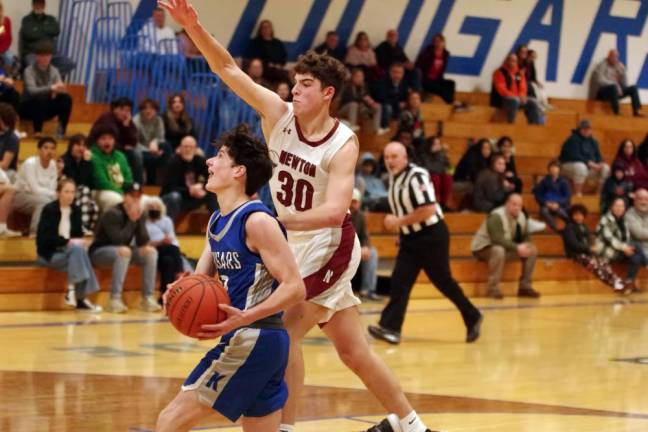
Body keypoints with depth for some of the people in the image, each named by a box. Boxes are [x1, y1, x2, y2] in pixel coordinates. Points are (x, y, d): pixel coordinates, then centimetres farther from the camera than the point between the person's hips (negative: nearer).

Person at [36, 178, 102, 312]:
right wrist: (68, 242, -24)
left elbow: (78, 234, 13)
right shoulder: (49, 210, -10)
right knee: (77, 250, -32)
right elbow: (45, 237, -18)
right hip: (49, 253, -5)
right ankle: (79, 297, -34)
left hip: (69, 251, 5)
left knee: (80, 249, -30)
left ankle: (73, 291, -29)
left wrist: (80, 242, -12)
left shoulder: (76, 210, 7)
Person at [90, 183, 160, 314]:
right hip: (100, 252, -8)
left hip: (122, 251, 8)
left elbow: (143, 241, -6)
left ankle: (148, 298, -13)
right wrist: (131, 221, -28)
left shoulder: (138, 214, 1)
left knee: (151, 252, -11)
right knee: (124, 251, -37)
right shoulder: (112, 214, -21)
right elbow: (118, 240, -31)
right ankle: (115, 299, -41)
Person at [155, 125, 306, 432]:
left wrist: (245, 318, -30)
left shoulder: (257, 221, -14)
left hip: (252, 340, -10)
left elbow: (295, 288, -18)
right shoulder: (216, 222, 14)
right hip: (251, 341, 10)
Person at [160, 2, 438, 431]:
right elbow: (228, 69, -12)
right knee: (354, 350, 12)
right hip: (296, 247, 6)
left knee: (287, 330, -17)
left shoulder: (343, 144, -20)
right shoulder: (279, 114, -7)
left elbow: (334, 210, -32)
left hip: (330, 246, -6)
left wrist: (277, 221, -41)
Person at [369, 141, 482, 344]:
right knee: (399, 282, -5)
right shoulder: (394, 177, 7)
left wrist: (400, 221, -23)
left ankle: (472, 318, 22)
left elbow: (428, 209, -27)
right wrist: (398, 223, 11)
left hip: (432, 236, -8)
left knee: (444, 282, 3)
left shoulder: (416, 176, -20)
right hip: (410, 239, 8)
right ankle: (390, 328, -11)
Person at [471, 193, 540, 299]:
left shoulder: (522, 217, 1)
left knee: (532, 250, -3)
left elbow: (525, 237, 11)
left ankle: (525, 287, 0)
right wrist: (517, 247, -35)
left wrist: (524, 247, -13)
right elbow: (497, 239, -34)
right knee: (498, 250, -41)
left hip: (505, 248, 8)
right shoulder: (496, 216, -25)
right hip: (483, 248, -8)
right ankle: (492, 289, -35)